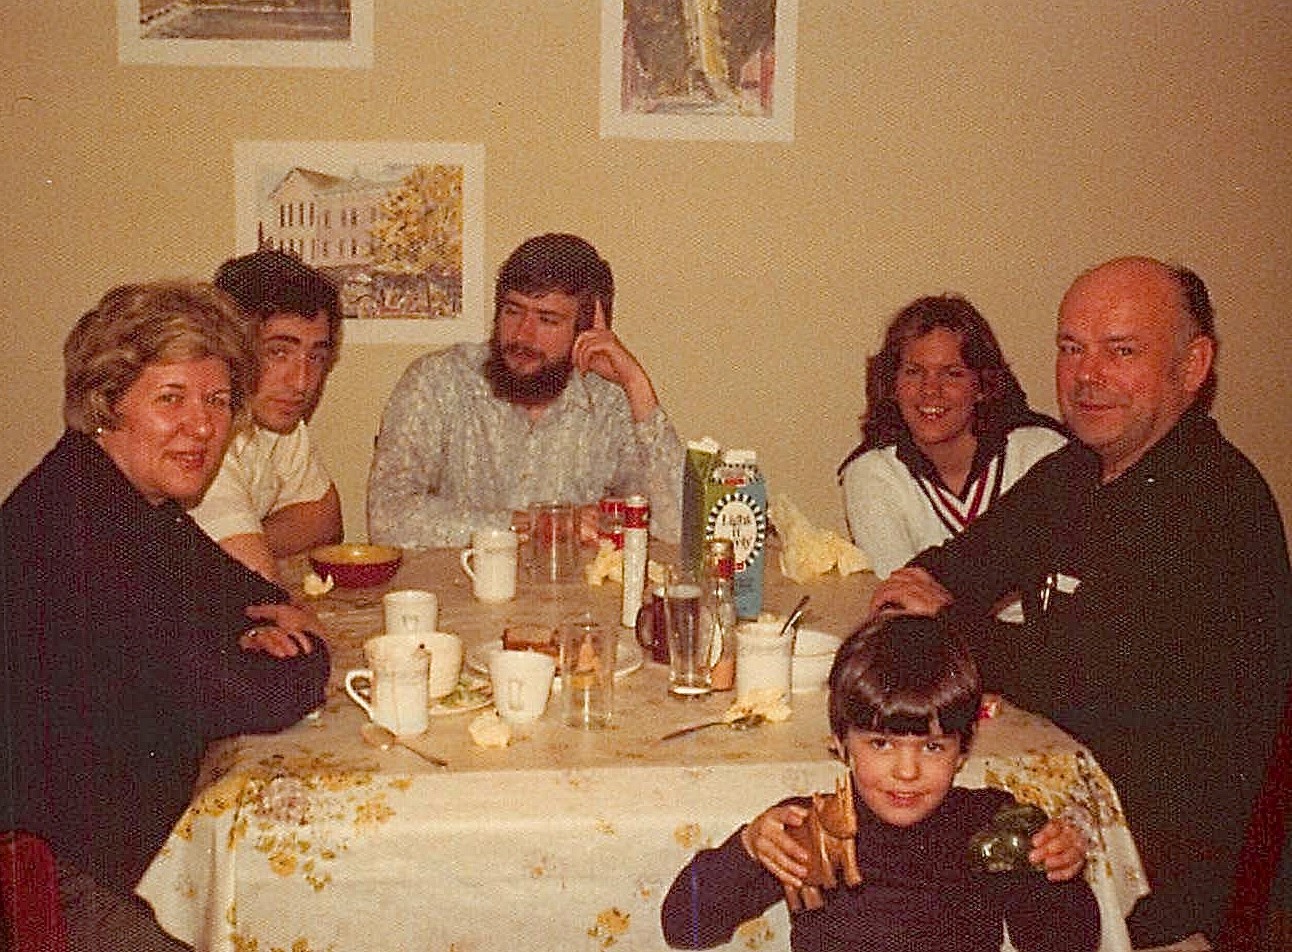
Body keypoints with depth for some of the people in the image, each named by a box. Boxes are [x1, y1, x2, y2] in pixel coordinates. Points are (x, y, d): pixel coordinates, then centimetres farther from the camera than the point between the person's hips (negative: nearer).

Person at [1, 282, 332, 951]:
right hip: (80, 886, -9)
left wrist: (266, 632, -2)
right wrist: (302, 659, -4)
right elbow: (238, 701, -26)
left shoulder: (142, 505, 5)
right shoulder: (73, 531, -26)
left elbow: (234, 588, 22)